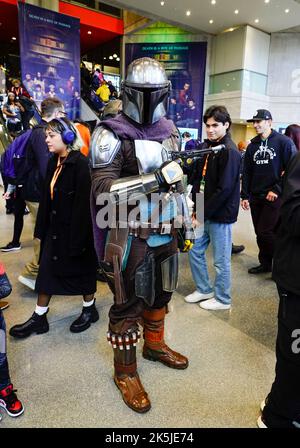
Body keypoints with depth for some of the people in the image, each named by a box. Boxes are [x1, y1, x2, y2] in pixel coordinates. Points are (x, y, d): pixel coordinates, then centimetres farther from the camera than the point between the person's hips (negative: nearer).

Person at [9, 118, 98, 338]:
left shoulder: (80, 163, -17)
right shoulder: (53, 163, 7)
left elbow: (83, 203, -21)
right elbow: (47, 198, 9)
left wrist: (77, 238, -21)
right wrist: (42, 228, 8)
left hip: (76, 228, -7)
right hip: (55, 228, 7)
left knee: (81, 270, 9)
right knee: (46, 270, 11)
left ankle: (89, 309, 33)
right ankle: (39, 317, 26)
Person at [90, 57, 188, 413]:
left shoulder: (169, 131, 9)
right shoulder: (111, 134, -12)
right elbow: (102, 191, -22)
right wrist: (157, 177, -27)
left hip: (166, 231, 7)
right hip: (131, 236, -6)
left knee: (160, 294, 22)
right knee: (127, 305, 7)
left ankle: (155, 345, 46)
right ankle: (125, 371, 28)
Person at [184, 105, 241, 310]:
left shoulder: (229, 152, -15)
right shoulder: (205, 147, 10)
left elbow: (224, 190, -20)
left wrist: (202, 213, -16)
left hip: (220, 215, -8)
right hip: (204, 212, 8)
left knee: (221, 260, 6)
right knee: (195, 251, 15)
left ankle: (222, 299, 25)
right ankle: (204, 289, 35)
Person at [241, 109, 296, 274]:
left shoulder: (284, 142, -5)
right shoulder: (252, 145, 12)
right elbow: (246, 172, 12)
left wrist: (277, 190, -13)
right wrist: (245, 196, 6)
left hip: (274, 197, -6)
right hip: (255, 197, 6)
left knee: (265, 231, -9)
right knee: (260, 233, 10)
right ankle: (265, 263, 26)